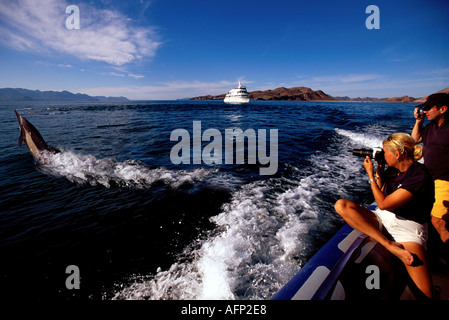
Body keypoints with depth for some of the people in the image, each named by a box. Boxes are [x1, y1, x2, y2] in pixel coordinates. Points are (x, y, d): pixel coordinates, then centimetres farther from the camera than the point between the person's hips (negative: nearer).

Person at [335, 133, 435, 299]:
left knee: (425, 293, -24)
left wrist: (370, 174, -10)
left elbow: (383, 204, -21)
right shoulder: (393, 170, 4)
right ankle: (390, 245, -26)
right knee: (341, 205, -22)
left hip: (409, 228, -6)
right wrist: (379, 169, 7)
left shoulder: (421, 176, -18)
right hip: (383, 219, 7)